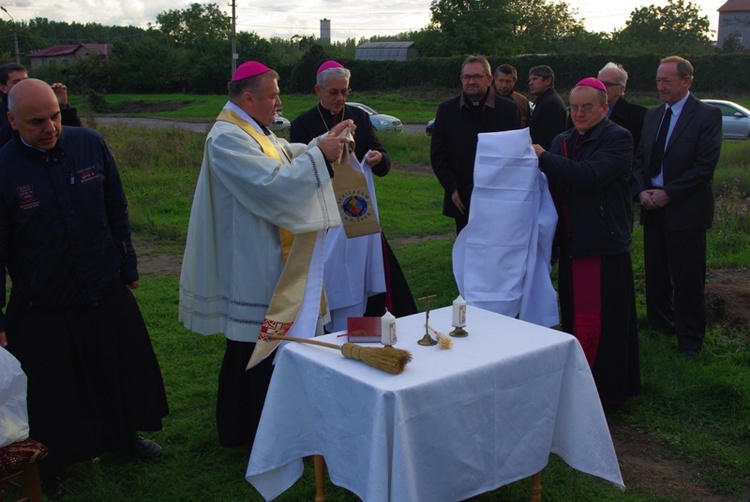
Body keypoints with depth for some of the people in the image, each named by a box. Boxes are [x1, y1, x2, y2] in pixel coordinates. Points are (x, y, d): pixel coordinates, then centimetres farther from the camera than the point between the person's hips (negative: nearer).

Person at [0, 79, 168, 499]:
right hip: (42, 308, -3)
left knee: (125, 369, 19)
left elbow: (117, 211, 4)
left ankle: (125, 434, 47)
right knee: (51, 392, 11)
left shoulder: (90, 145, -7)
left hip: (107, 293, 3)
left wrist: (128, 266, 10)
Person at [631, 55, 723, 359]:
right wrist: (641, 191, -4)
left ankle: (689, 342, 12)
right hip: (653, 208, 6)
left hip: (686, 210, -6)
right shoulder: (652, 116, 13)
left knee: (687, 278, 0)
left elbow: (705, 165, -14)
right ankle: (660, 327, 27)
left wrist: (668, 194, -17)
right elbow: (640, 158, 14)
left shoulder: (707, 115, -7)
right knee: (655, 274, 12)